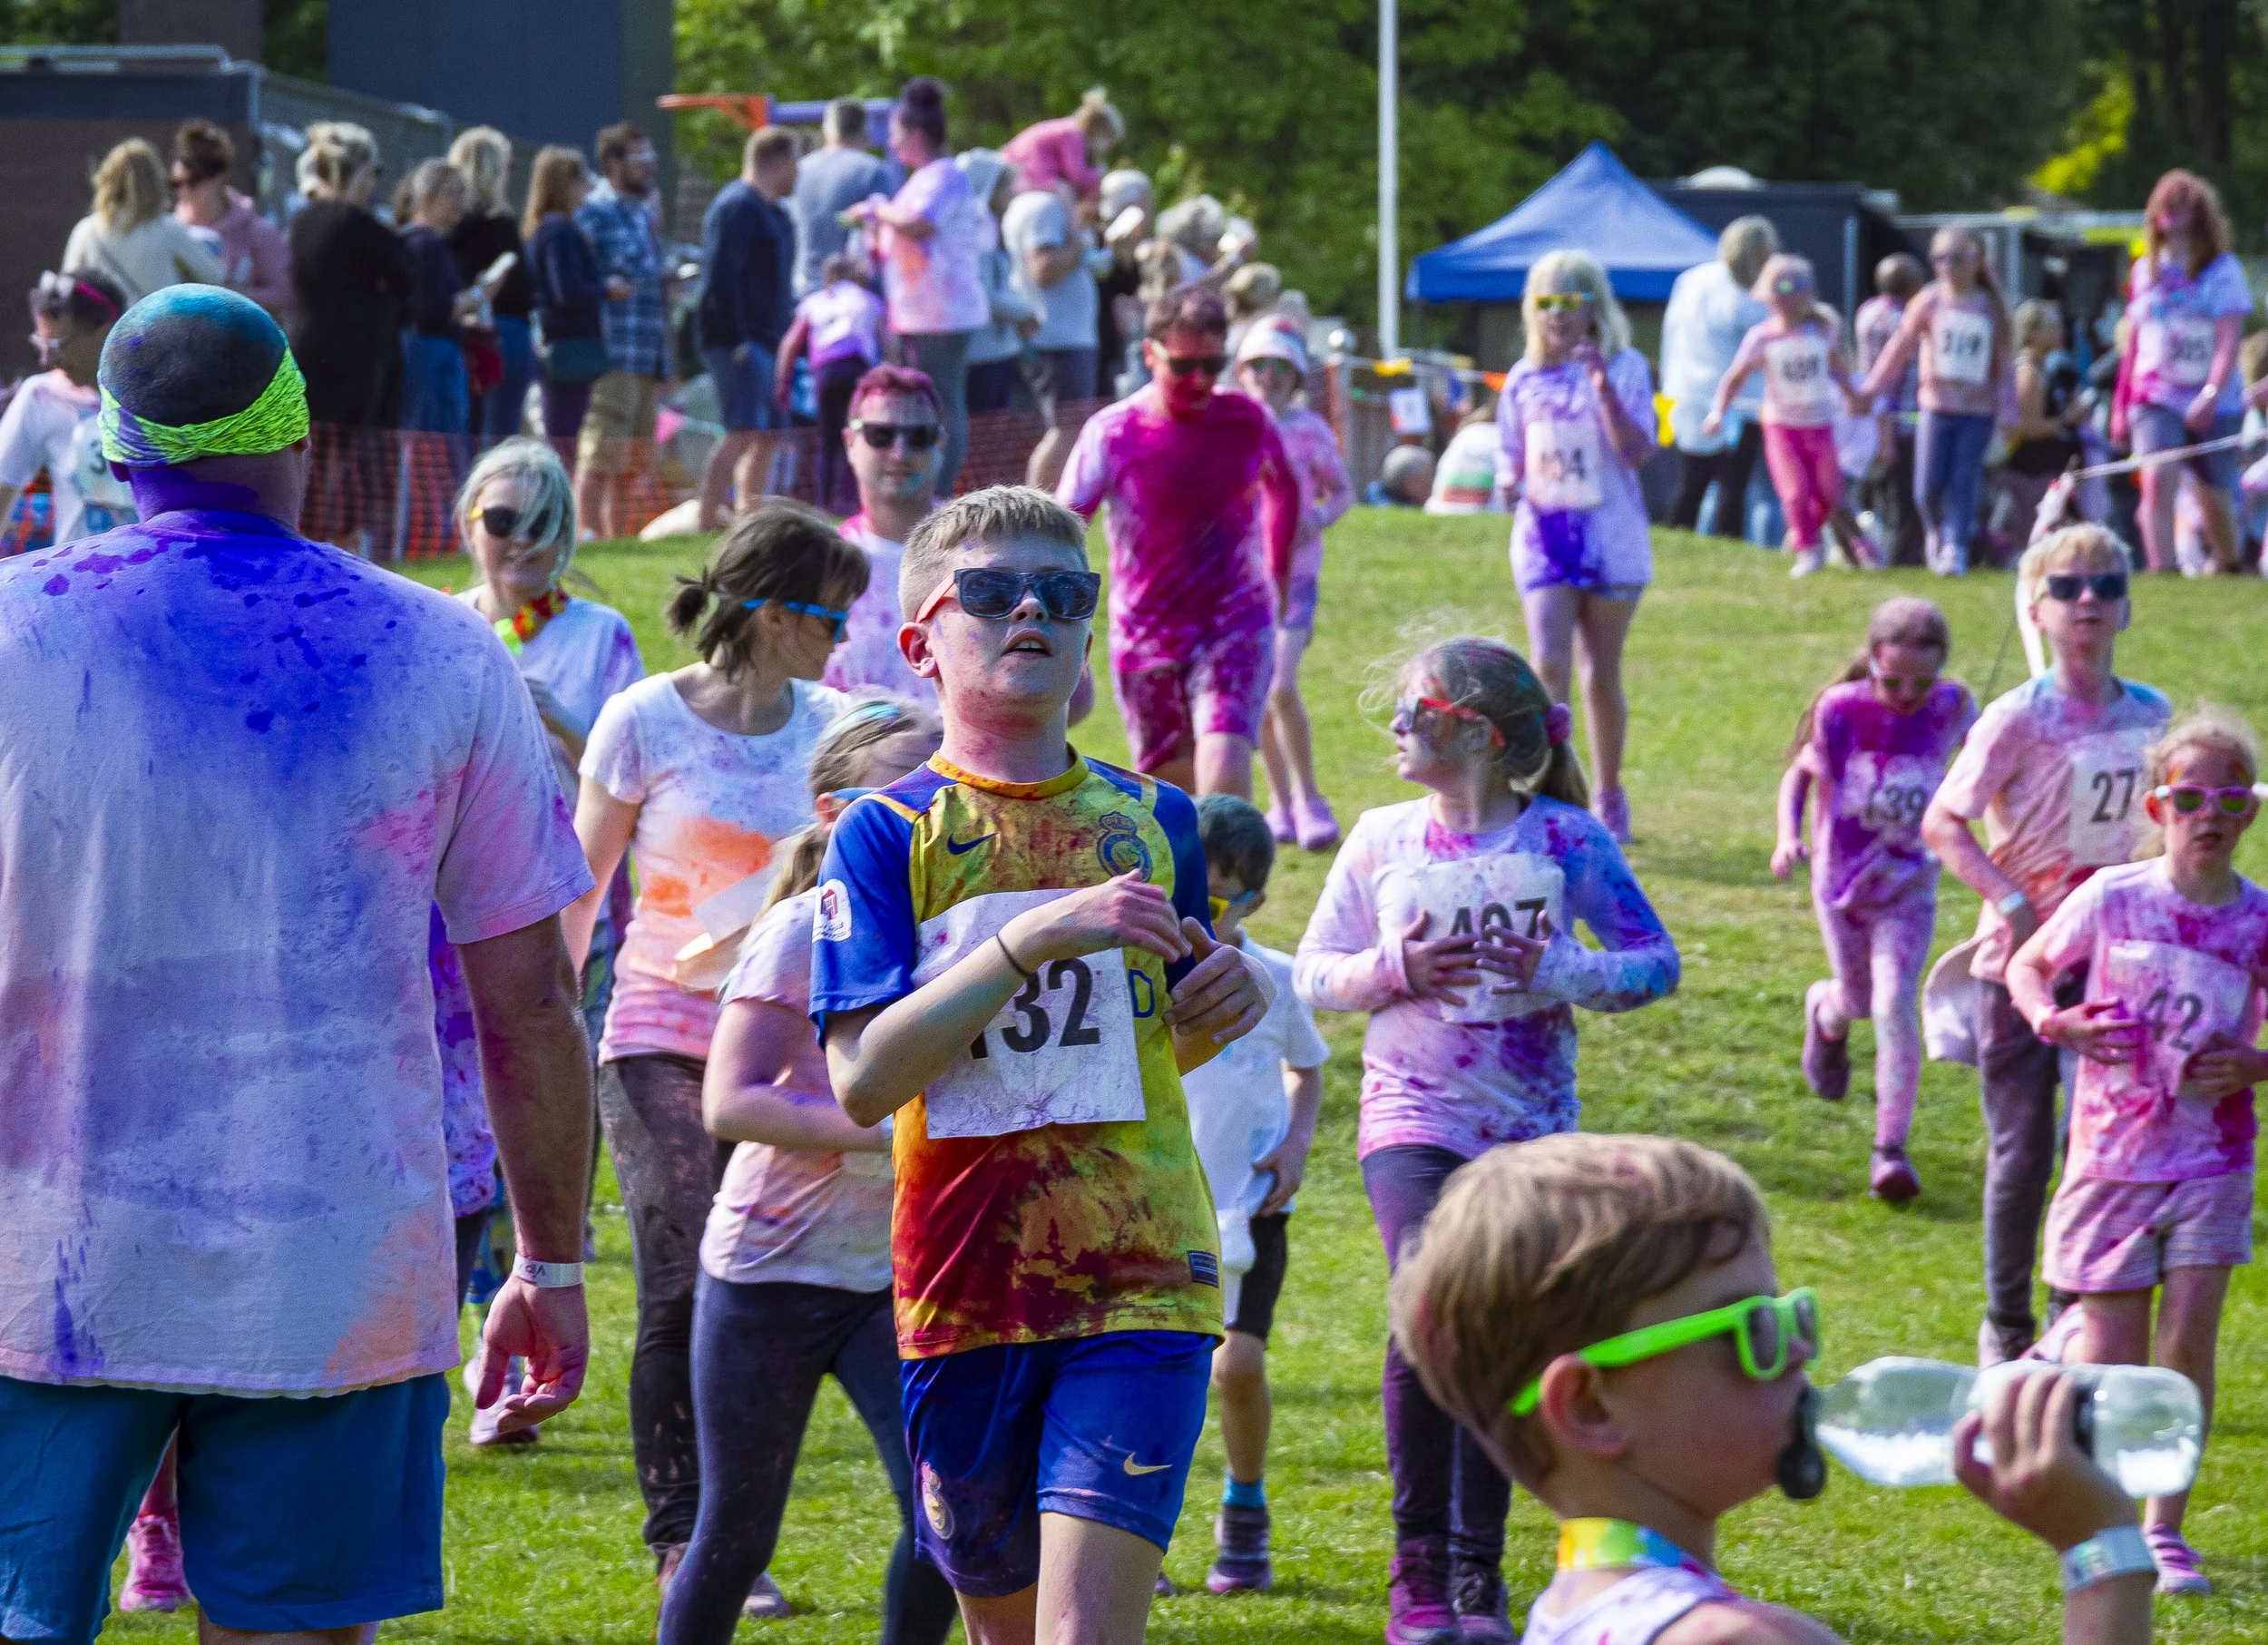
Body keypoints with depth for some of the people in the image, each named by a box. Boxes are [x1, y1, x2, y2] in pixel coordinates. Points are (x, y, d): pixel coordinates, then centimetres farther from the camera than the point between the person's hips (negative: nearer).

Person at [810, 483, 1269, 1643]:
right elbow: (861, 1078, -13)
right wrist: (1036, 936, -19)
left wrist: (1222, 1005, 0)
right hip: (965, 1287, 0)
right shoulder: (889, 833, -1)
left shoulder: (1154, 821, 8)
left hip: (1141, 1283, 0)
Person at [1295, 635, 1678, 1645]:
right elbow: (1311, 973, 9)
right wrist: (1393, 972, -11)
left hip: (1528, 1132, 0)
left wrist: (1558, 975, -15)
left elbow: (1656, 959, 2)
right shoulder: (1384, 839, 4)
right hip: (1413, 1118, 0)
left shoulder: (1565, 837, -1)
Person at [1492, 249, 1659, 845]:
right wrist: (1509, 480, -5)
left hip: (1610, 533, -1)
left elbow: (1637, 451, -14)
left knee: (1602, 673, 7)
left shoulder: (1623, 368, -2)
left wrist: (1603, 386, -21)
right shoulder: (1524, 380, 7)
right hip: (1544, 529, 1)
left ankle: (1610, 797, 23)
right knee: (1549, 664, -16)